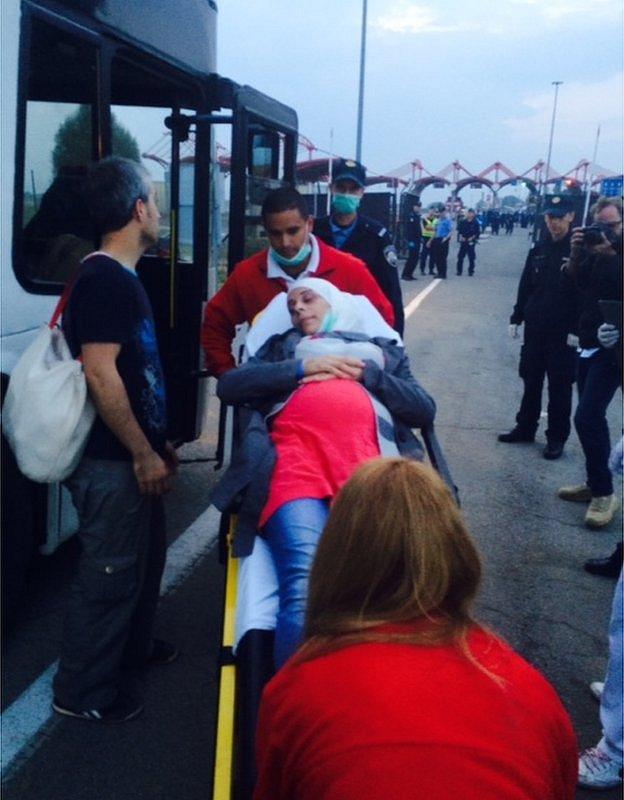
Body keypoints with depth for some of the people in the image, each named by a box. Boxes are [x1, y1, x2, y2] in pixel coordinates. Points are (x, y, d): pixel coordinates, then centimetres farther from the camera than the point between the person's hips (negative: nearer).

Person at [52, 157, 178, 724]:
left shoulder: (121, 277, 12)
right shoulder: (103, 279, -19)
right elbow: (99, 374, -25)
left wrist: (157, 442, 19)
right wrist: (143, 453, -20)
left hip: (133, 453, 10)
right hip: (111, 461, -10)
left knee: (146, 556, 24)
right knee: (109, 572, 3)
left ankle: (132, 646, 44)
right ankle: (81, 691, 20)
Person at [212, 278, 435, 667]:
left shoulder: (383, 348, 37)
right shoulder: (284, 345, 38)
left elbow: (425, 409, 21)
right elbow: (229, 385, 20)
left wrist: (366, 374, 9)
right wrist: (302, 367, 10)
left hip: (369, 459, 0)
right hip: (295, 453, 0)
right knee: (304, 588, -29)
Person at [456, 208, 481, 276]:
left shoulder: (475, 223, -3)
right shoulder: (463, 222, 4)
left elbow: (478, 233, -2)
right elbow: (459, 230, 8)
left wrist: (472, 237, -14)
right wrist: (461, 236, -7)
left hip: (471, 242, -2)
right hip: (463, 241, 2)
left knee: (471, 257, 1)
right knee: (460, 256, 2)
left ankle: (471, 271, 10)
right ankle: (459, 270, 10)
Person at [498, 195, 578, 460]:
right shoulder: (539, 249, 8)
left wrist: (578, 330, -17)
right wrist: (516, 318, 9)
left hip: (563, 332, -5)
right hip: (535, 328, 5)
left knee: (559, 386, 4)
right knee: (531, 380, 14)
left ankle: (557, 437, 14)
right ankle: (525, 428, 27)